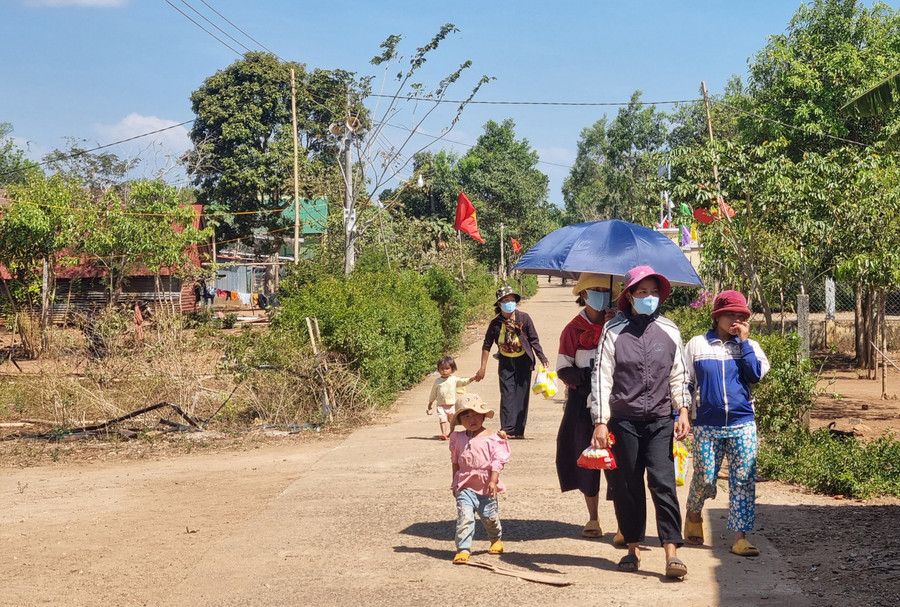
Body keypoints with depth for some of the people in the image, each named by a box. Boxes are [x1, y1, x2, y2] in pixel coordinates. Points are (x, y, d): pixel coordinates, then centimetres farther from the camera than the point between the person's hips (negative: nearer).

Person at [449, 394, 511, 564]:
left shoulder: (492, 438, -6)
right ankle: (463, 549, -11)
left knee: (490, 516, 11)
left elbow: (497, 461, -9)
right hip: (465, 486, 1)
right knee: (464, 517, -14)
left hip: (486, 487, -1)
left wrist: (493, 481, -18)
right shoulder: (458, 438, 6)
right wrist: (455, 483, 13)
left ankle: (497, 540, 40)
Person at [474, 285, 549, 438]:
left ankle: (519, 430, 8)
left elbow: (534, 339, -1)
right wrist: (482, 368, 3)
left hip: (523, 361, 0)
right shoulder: (496, 323, -5)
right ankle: (507, 429, -9)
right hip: (506, 363, 0)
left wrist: (542, 358, -5)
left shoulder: (524, 318, -7)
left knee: (522, 395, 2)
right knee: (507, 395, -6)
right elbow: (487, 345, 4)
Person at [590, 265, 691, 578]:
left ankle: (672, 554, -11)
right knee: (627, 486, 5)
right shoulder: (614, 331, -1)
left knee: (663, 483, -9)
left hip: (660, 421, 1)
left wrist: (682, 412, 3)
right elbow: (602, 377, -2)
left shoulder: (669, 331, 7)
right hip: (624, 420, -1)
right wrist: (600, 422, -6)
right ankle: (633, 548, 18)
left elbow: (679, 375, 12)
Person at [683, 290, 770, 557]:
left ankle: (740, 537, 1)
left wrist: (744, 341, -7)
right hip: (707, 424, -1)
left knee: (743, 480, -3)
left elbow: (756, 375, -9)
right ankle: (693, 513, 34)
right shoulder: (697, 345, 5)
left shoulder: (748, 346, 8)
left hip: (742, 424, 1)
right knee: (705, 478, 3)